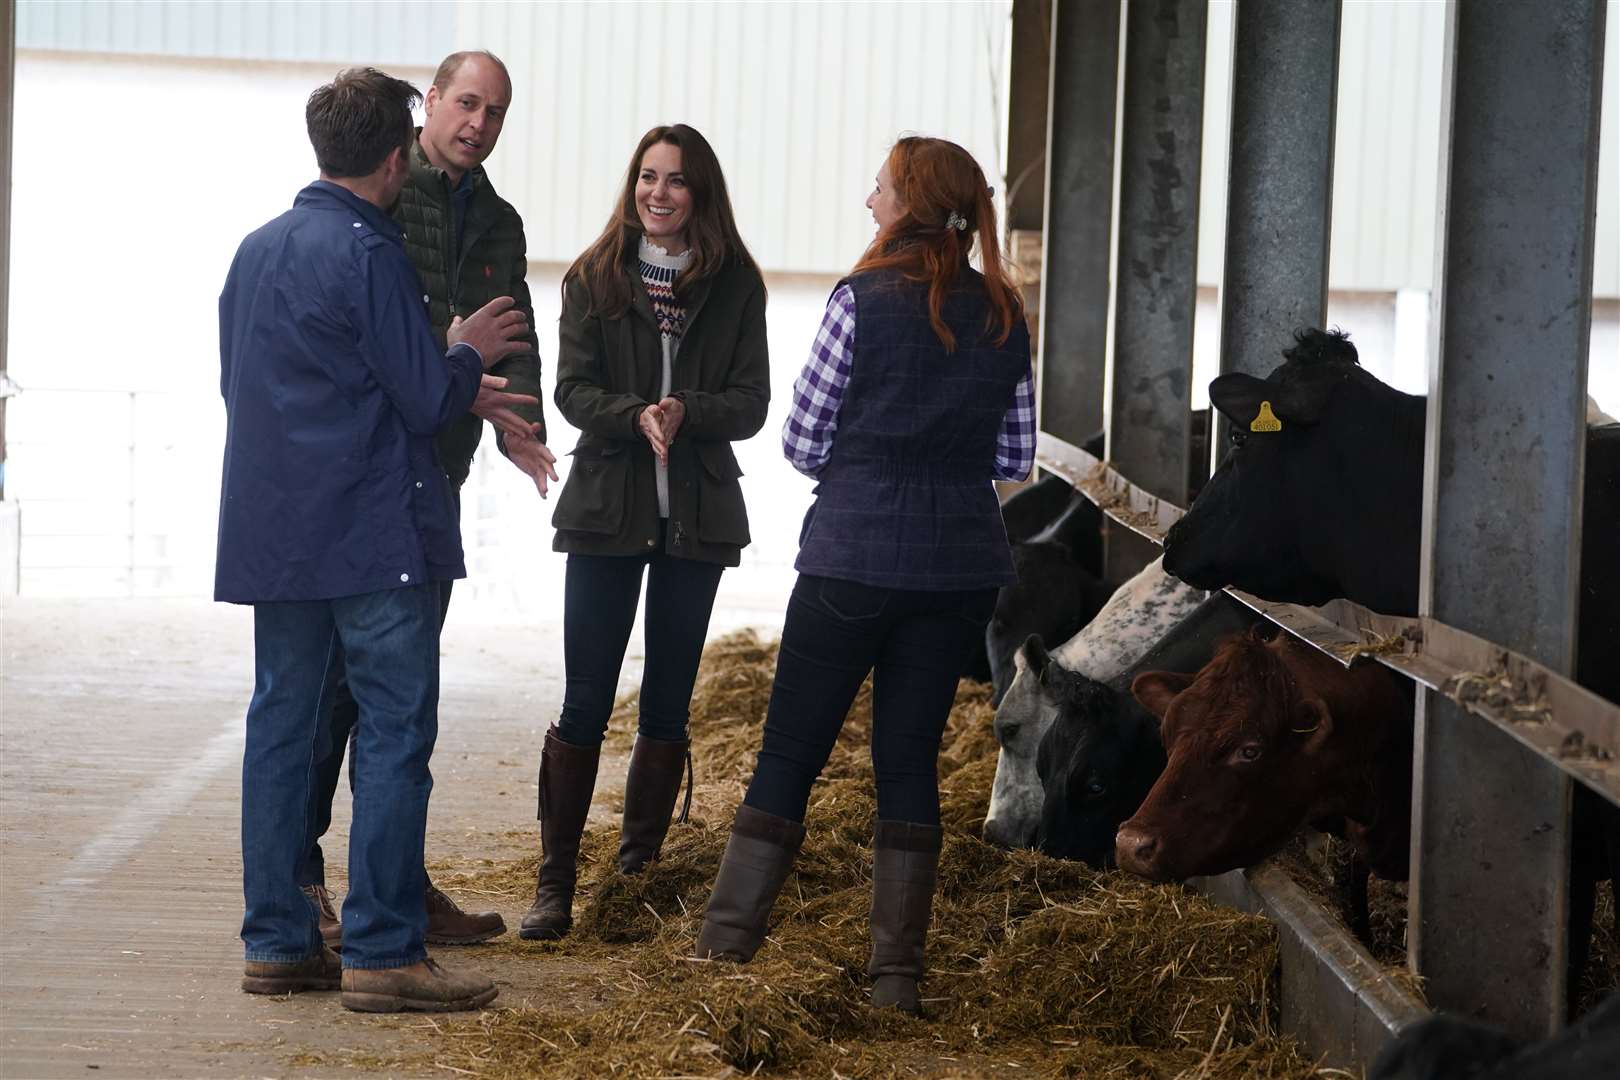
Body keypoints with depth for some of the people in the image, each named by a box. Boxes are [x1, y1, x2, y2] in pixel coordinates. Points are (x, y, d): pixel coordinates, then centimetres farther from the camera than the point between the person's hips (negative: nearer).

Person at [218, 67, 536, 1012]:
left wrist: (457, 388, 22)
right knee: (396, 732, -4)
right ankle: (383, 951, -6)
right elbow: (428, 400, -13)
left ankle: (277, 941, 13)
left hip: (274, 534, 8)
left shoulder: (258, 250, 13)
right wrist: (468, 354, 11)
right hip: (373, 534, -8)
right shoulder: (370, 254, -13)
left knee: (285, 725, 10)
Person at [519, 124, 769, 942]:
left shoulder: (735, 285, 3)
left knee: (667, 706, 7)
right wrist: (636, 415, -22)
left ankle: (639, 865, 20)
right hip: (606, 506, -1)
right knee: (584, 704, -6)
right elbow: (573, 389, -4)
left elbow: (751, 402, -2)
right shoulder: (594, 278, 3)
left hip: (697, 516, 1)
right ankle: (554, 883, -3)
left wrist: (686, 411, -21)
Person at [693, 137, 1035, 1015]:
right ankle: (897, 970, 7)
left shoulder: (864, 300, -9)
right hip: (960, 566, 4)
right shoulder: (1004, 317, 5)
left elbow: (802, 442, -5)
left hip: (853, 556, -4)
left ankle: (725, 943, 5)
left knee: (789, 751, 4)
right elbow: (1015, 457, 10)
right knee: (910, 757, 9)